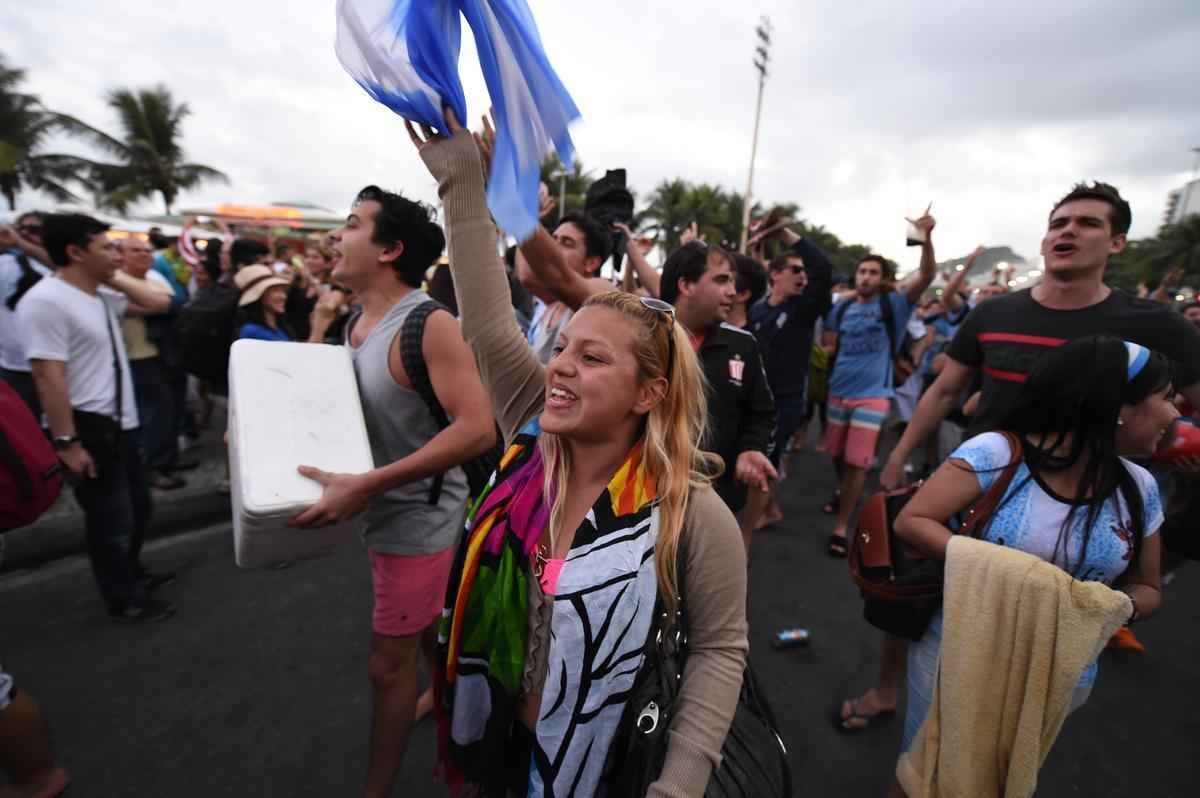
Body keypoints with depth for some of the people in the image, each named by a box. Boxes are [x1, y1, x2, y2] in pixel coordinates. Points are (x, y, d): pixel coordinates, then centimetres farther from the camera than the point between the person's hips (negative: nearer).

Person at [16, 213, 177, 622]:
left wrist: (116, 278, 4)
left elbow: (160, 303, 17)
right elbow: (48, 377, -22)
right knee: (112, 519, 5)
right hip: (88, 428, -9)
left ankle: (132, 572, 42)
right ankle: (124, 597, 23)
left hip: (120, 422, 9)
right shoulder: (46, 301, -19)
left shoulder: (102, 293, 6)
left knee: (138, 504, 22)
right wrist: (66, 442, -23)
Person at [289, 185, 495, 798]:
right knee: (423, 626, 28)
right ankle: (442, 693, 56)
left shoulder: (431, 326, -23)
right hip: (385, 512, 8)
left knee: (389, 664, 7)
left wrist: (366, 486, -32)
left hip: (417, 519, -8)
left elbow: (478, 429, -31)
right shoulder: (357, 324, 3)